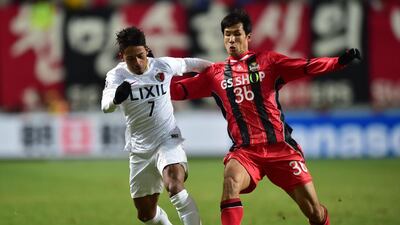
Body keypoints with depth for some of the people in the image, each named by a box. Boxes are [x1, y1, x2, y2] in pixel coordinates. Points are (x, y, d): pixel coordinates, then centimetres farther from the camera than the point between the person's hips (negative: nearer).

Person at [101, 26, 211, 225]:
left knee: (174, 186, -32)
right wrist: (116, 98, -52)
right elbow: (106, 106, -29)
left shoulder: (164, 65, -6)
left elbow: (188, 64, 15)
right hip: (140, 150, 2)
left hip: (168, 141, -2)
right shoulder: (117, 75, -10)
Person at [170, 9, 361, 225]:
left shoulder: (267, 61, 7)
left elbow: (306, 67, -4)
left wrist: (339, 61, -18)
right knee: (231, 182, -33)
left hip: (280, 147, 0)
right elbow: (178, 90, 16)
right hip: (244, 151, 1)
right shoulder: (215, 73, 12)